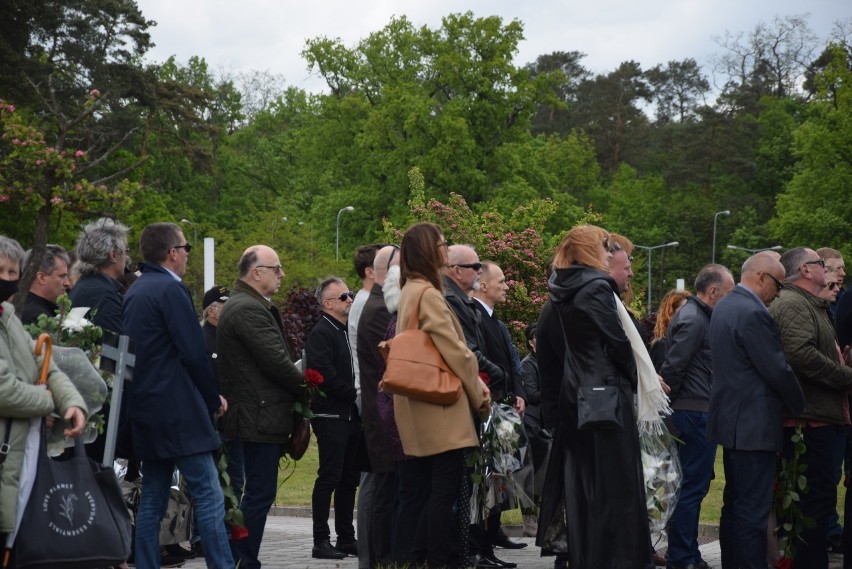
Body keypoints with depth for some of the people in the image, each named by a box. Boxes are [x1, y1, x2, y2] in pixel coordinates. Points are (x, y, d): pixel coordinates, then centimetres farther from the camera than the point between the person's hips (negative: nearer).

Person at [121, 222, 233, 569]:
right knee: (209, 497, -7)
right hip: (178, 411, -9)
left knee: (153, 498, 10)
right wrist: (213, 399, -2)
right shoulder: (171, 289, -12)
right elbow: (194, 353, -16)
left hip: (143, 410, 9)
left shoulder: (134, 292, 15)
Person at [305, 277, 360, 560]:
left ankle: (346, 537, 15)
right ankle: (321, 541, -3)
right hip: (331, 416, -8)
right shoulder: (321, 334, -9)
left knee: (348, 480, 10)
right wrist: (356, 395, -12)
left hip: (352, 415, 8)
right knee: (329, 478, -6)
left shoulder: (350, 331, 16)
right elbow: (326, 377, -17)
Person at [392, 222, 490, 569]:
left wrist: (474, 384, 12)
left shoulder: (410, 292, 16)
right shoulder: (427, 294, -13)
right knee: (444, 489, -7)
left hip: (415, 406, 9)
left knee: (416, 493, 9)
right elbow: (454, 350, -16)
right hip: (440, 405, -9)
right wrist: (479, 393, -3)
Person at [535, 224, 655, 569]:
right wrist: (634, 380, 1)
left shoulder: (560, 293, 9)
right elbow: (618, 342, -15)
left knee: (579, 475, 13)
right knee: (612, 479, -4)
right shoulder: (597, 288, -15)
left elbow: (547, 340, 13)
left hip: (573, 392, 8)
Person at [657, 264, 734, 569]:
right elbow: (672, 368, -20)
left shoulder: (696, 316, 16)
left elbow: (673, 367, 18)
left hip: (696, 415, 10)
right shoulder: (693, 321, -16)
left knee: (693, 487, 15)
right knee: (692, 488, -5)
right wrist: (667, 404, -10)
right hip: (695, 415, -10)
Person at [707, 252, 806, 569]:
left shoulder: (724, 307, 13)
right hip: (754, 425, -10)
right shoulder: (753, 314, -19)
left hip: (731, 421, 10)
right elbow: (778, 370, -19)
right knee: (753, 511, -8)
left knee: (735, 505, 16)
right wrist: (799, 408, -2)